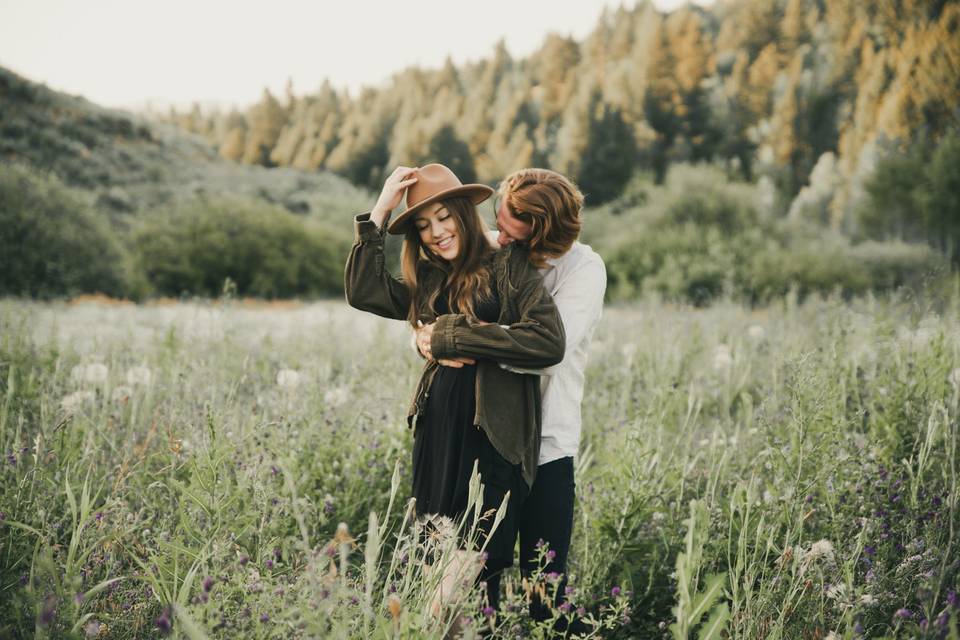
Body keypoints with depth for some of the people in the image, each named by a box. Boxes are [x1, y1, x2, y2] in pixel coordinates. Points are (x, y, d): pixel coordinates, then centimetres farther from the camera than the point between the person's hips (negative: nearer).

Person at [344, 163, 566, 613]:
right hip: (437, 435, 6)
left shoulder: (510, 265, -2)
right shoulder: (429, 282, 16)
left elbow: (548, 342, -14)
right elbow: (362, 291, 4)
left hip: (492, 435, -6)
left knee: (477, 571, -3)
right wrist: (379, 212, 4)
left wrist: (454, 337, -11)